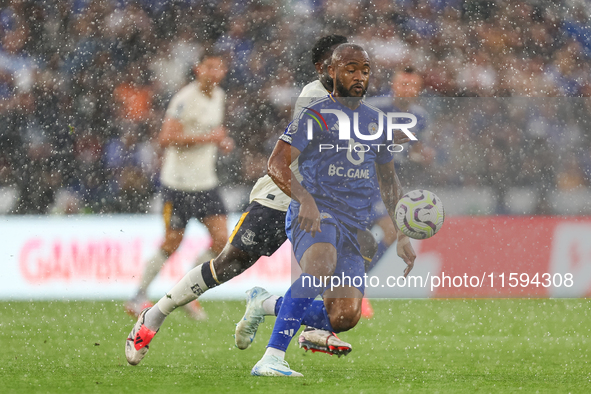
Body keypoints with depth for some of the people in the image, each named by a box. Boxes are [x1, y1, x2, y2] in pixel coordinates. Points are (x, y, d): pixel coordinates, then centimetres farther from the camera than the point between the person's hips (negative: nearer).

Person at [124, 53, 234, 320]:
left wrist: (223, 140, 8)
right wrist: (205, 138, -23)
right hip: (178, 183, -7)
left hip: (206, 182, 7)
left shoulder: (219, 97, 10)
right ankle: (138, 297, 15)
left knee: (221, 240, -4)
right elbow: (165, 138, -24)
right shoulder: (185, 99, -17)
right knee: (171, 243, -1)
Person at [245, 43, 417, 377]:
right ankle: (273, 358, -38)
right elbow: (277, 164, -10)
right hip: (316, 214, -6)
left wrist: (403, 235, 19)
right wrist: (305, 199, -28)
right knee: (321, 268, -39)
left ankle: (267, 305, 13)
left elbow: (389, 180, 28)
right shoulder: (317, 115, -1)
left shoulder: (377, 121, 19)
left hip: (355, 225, 6)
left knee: (345, 317, -11)